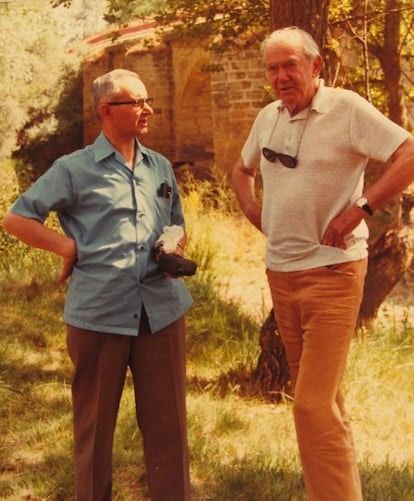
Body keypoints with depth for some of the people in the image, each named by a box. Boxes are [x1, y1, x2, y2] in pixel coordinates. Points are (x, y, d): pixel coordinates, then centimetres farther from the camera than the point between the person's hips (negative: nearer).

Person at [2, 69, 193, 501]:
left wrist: (176, 246, 5)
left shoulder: (160, 168, 14)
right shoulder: (74, 170, 0)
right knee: (94, 424, 8)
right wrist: (69, 247, -5)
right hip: (98, 315, -4)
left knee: (167, 422, 7)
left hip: (161, 311, 4)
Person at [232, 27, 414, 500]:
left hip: (331, 270, -7)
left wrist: (359, 208, -21)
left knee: (314, 403, -13)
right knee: (318, 394, 18)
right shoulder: (268, 118, 9)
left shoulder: (347, 108, -11)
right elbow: (242, 167, 27)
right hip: (280, 270, 7)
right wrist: (251, 207, 10)